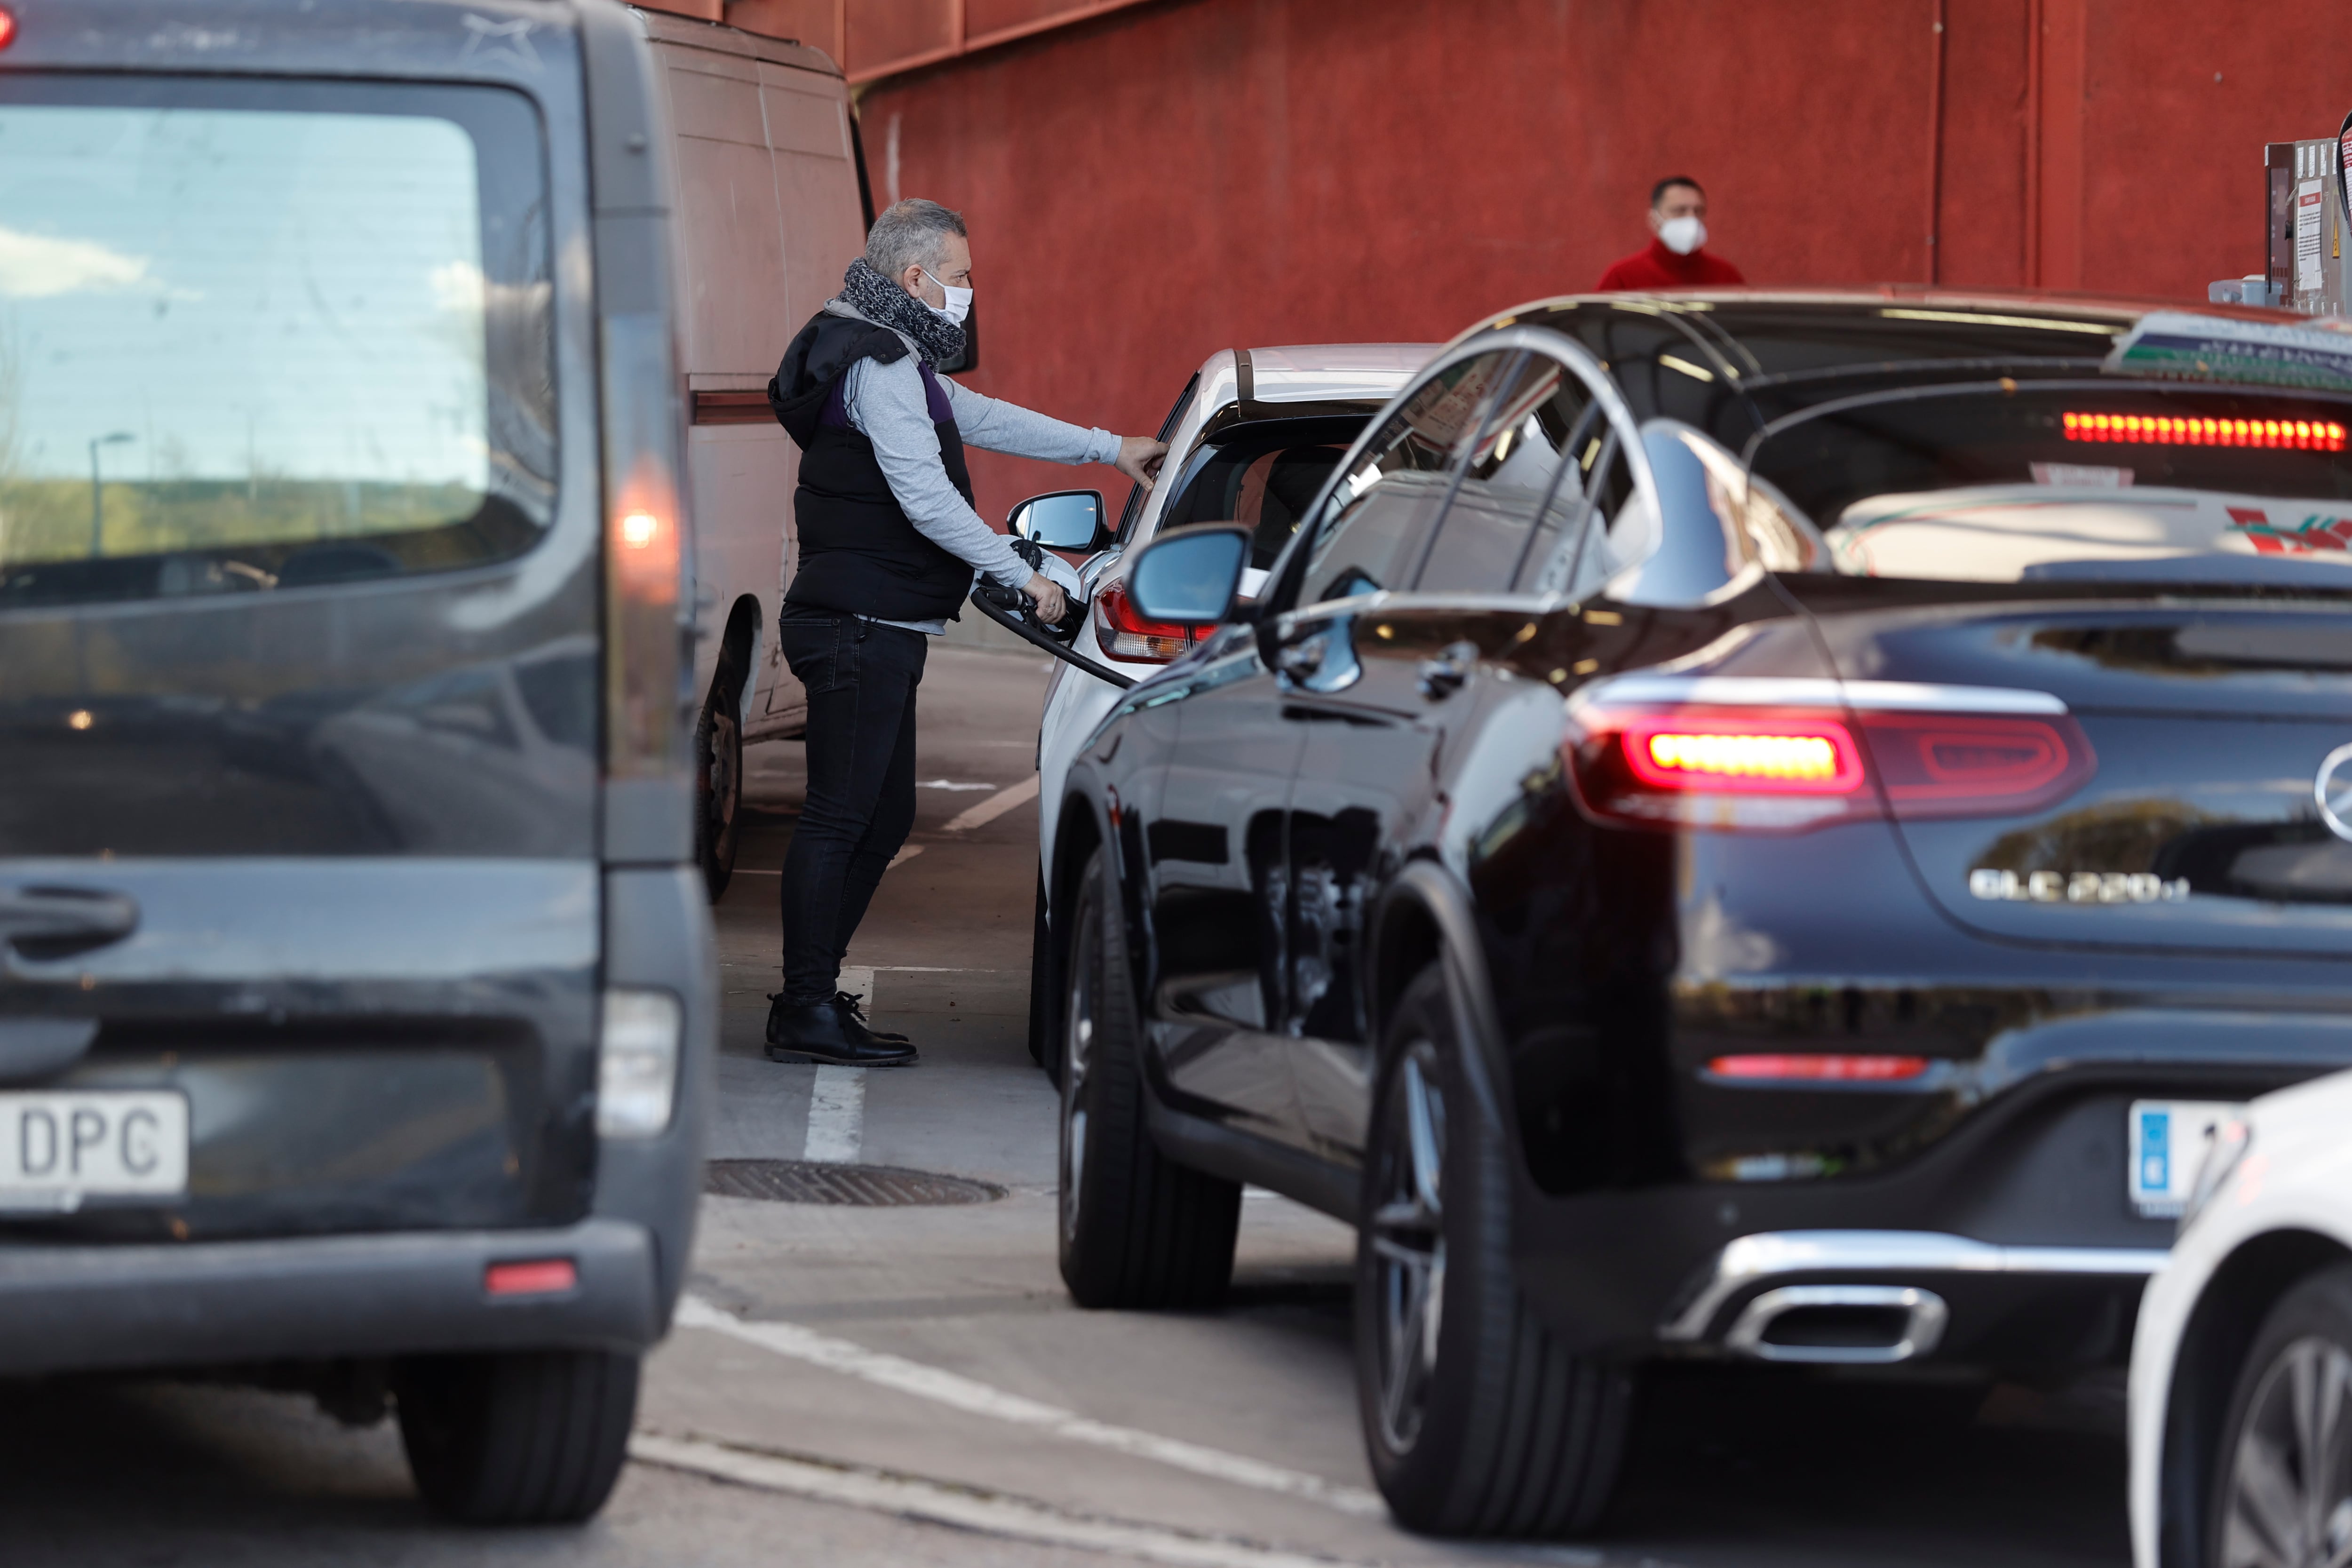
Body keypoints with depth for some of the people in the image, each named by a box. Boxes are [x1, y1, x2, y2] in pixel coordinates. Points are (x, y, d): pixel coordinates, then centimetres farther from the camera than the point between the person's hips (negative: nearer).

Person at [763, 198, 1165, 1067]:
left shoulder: (897, 361, 20)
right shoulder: (878, 367, -14)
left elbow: (985, 420, 31)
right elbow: (926, 498, -21)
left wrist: (1110, 448, 31)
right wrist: (1023, 576, -15)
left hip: (878, 633, 11)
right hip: (861, 626, -11)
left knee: (885, 816, 13)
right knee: (840, 815, -10)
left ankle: (811, 996, 16)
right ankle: (807, 1011, -9)